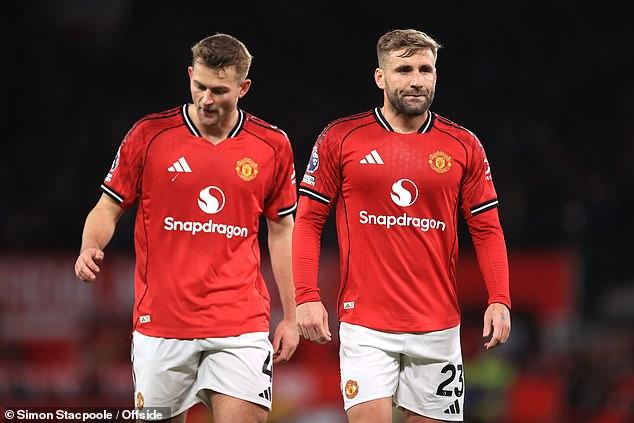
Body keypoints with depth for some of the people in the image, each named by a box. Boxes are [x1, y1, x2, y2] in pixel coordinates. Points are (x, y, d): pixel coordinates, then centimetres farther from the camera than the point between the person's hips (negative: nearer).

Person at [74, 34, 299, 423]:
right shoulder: (149, 135, -1)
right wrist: (90, 248, -15)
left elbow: (282, 229, 13)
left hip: (240, 325, 0)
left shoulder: (272, 146, 4)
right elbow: (109, 207, 7)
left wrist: (290, 315, 12)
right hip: (161, 324, 0)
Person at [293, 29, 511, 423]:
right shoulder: (340, 139, 1)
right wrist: (306, 297, -6)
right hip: (365, 326, -2)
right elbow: (308, 220, 3)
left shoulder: (464, 146, 5)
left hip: (438, 328, 2)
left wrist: (500, 301, -5)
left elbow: (487, 229, 8)